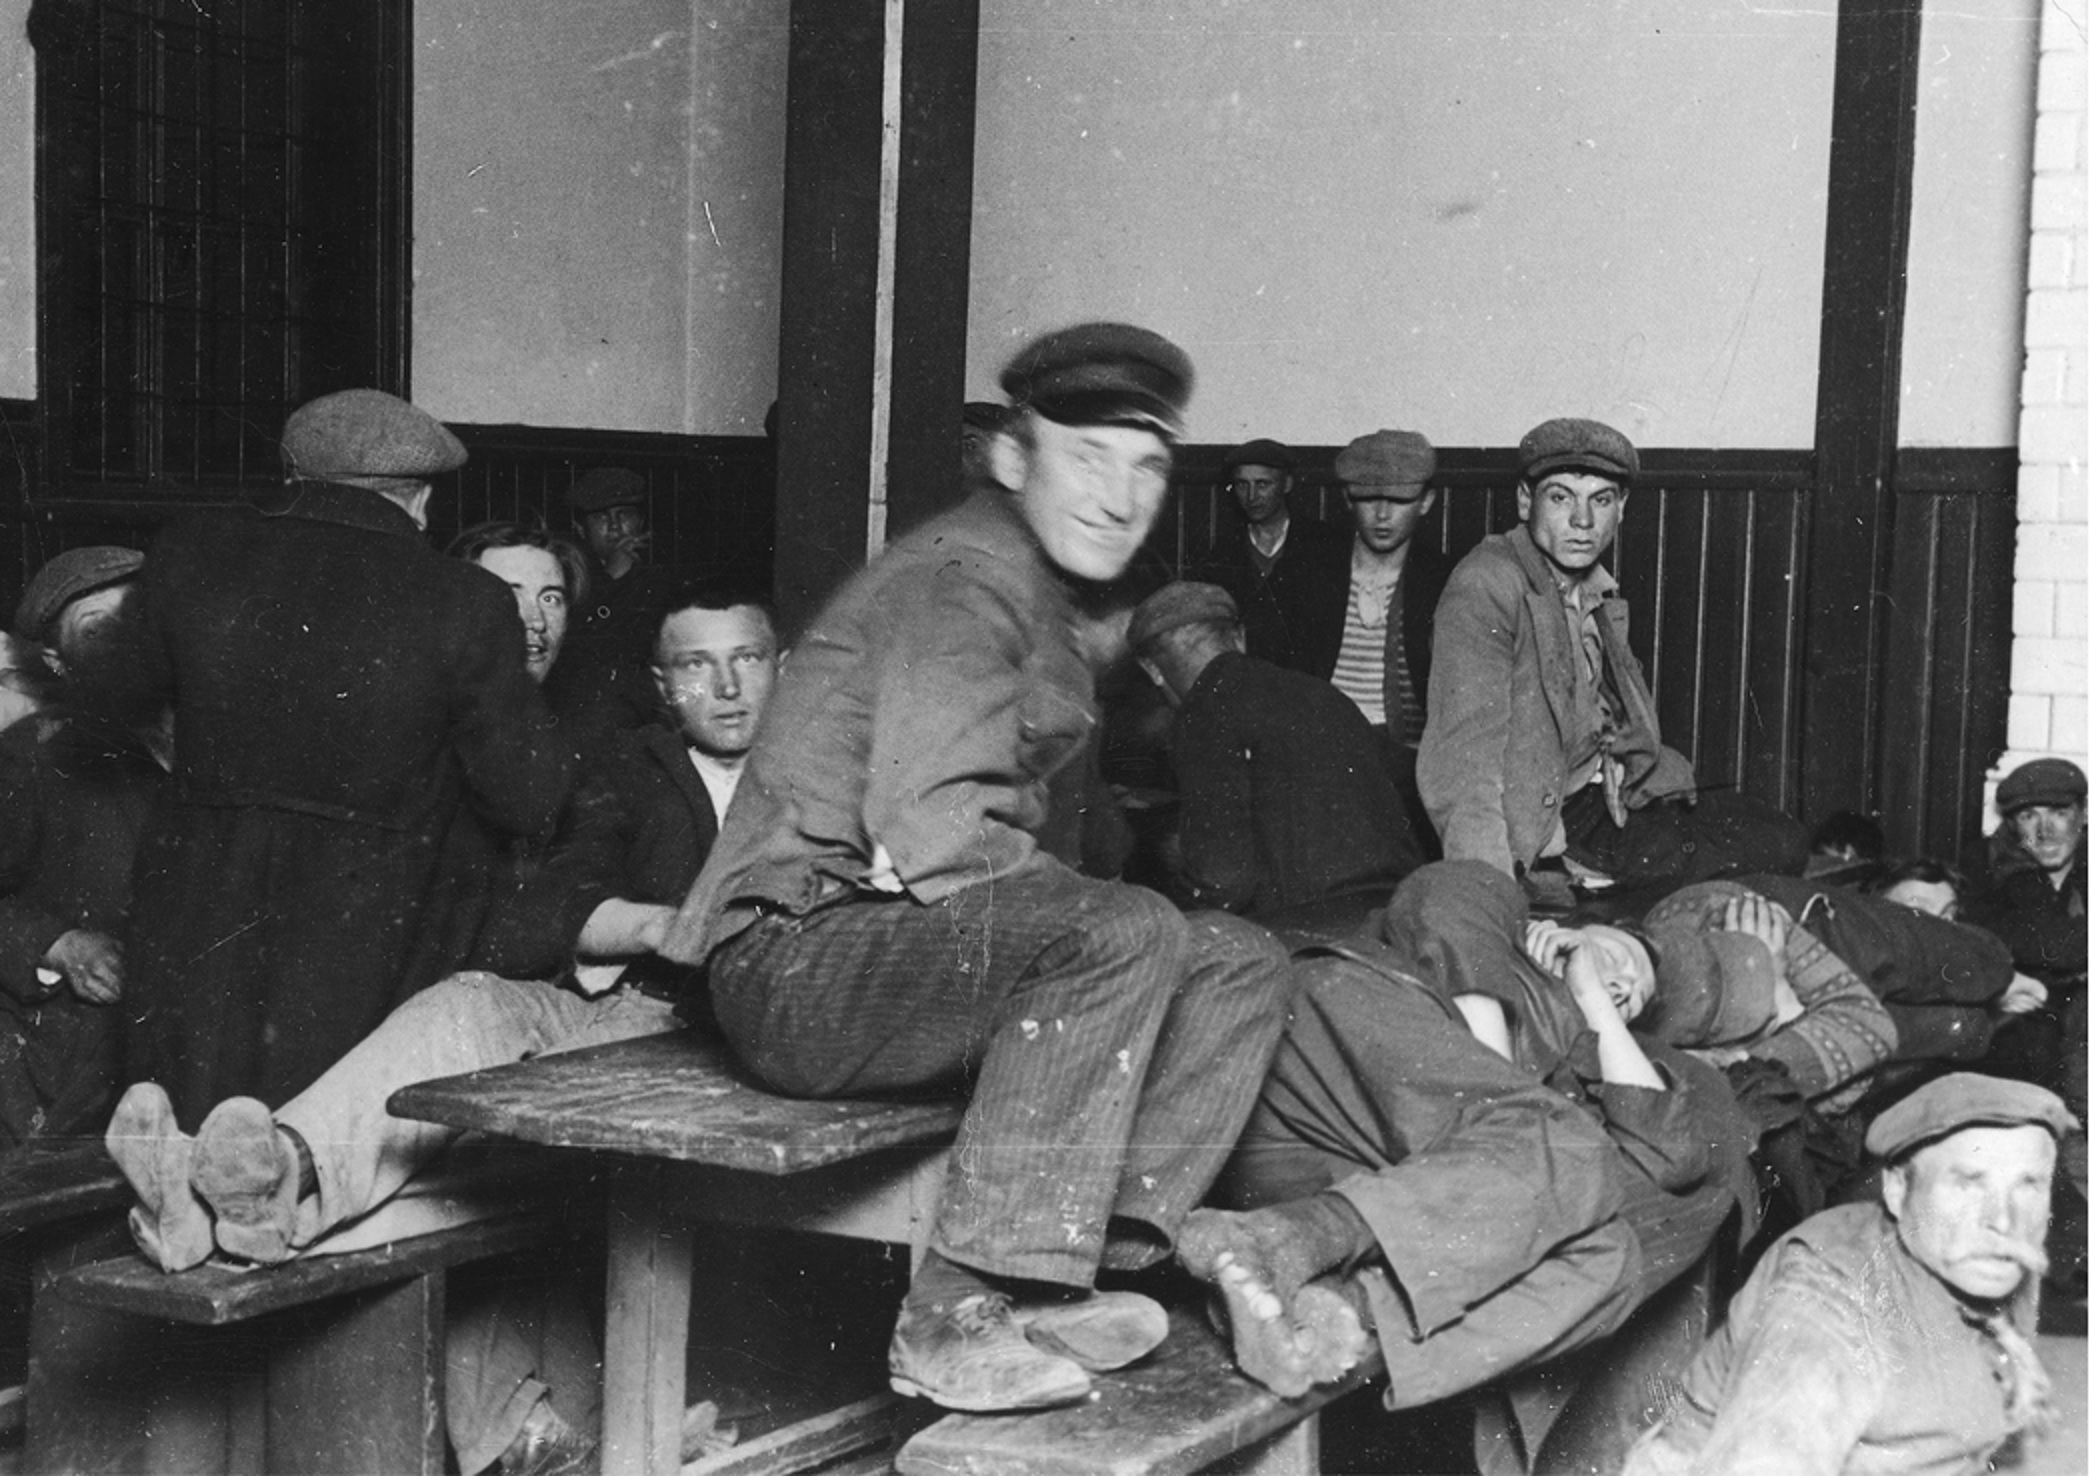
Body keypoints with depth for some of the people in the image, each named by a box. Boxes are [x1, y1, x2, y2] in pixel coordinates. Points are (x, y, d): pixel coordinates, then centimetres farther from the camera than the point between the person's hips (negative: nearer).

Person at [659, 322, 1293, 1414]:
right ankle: (953, 1317, -28)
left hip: (909, 942, 10)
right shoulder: (963, 579, -12)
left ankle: (1060, 1277, -12)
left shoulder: (1037, 595, 20)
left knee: (1240, 964, 0)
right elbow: (930, 837, -24)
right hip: (798, 957, -10)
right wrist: (1096, 909, -14)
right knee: (1124, 934, -32)